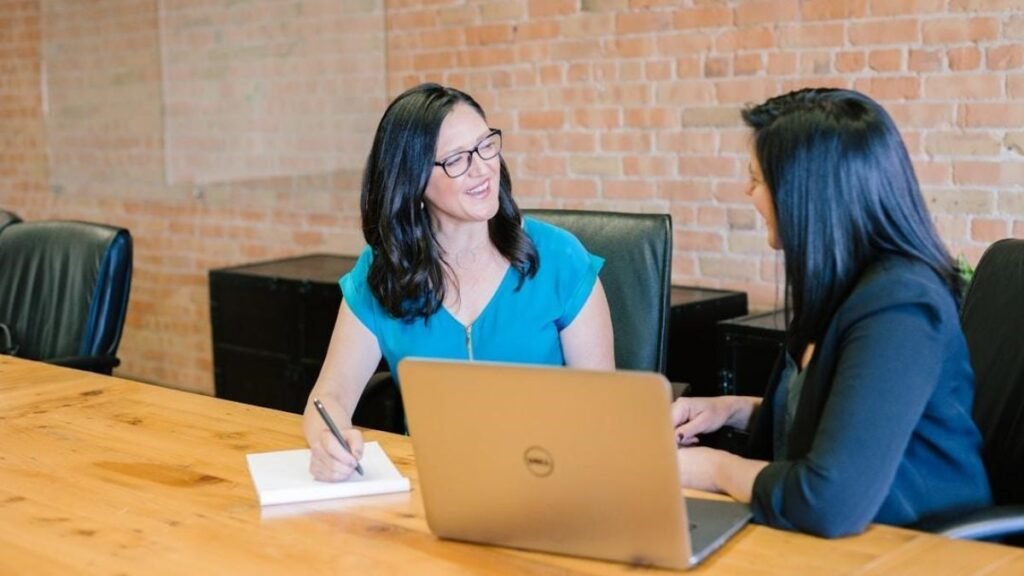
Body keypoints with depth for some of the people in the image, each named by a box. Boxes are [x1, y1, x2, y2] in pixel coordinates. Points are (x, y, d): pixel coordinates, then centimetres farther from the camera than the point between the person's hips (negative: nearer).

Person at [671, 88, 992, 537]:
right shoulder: (847, 287, 4)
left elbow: (830, 502, -32)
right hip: (850, 541, 8)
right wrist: (736, 409, 6)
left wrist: (715, 469, -16)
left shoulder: (898, 308, -23)